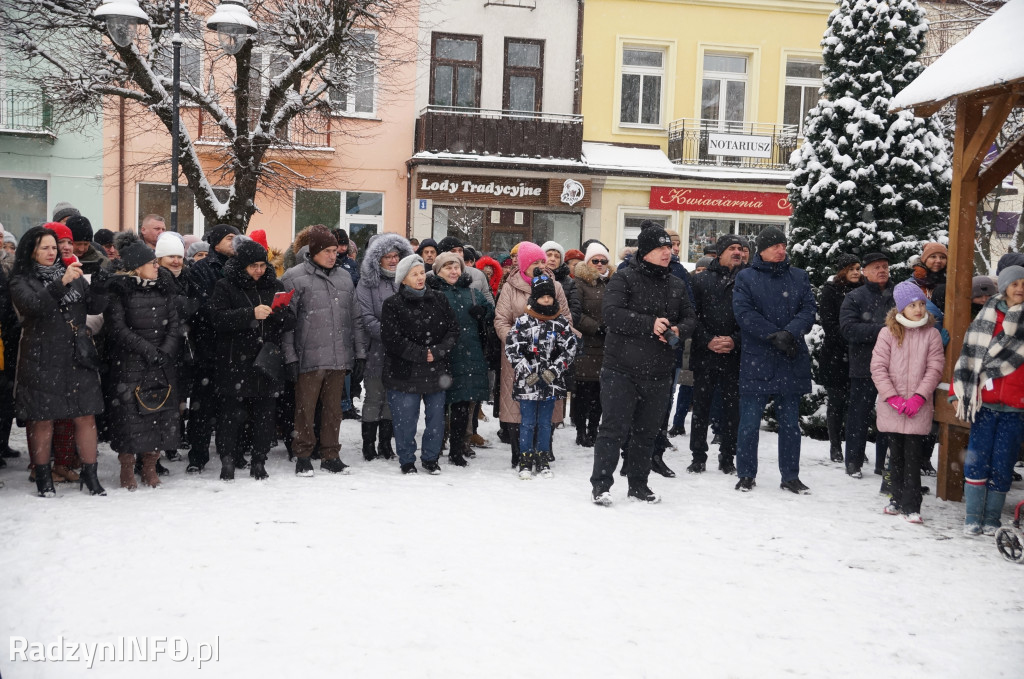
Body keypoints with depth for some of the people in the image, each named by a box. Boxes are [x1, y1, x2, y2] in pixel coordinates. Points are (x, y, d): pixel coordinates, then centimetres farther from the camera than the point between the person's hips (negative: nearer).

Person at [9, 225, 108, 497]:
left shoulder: (72, 275, 13)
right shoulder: (22, 281, 0)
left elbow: (95, 306, 7)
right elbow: (35, 306, -19)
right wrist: (61, 283, -28)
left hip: (77, 357, 3)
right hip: (41, 359, -3)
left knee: (86, 416, 2)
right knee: (42, 420, 3)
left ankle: (89, 474, 10)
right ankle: (43, 477, 16)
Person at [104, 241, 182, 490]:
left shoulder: (165, 287, 9)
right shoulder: (119, 290, -6)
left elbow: (175, 322, 7)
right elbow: (117, 327, -10)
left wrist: (166, 350, -8)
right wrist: (146, 349, -15)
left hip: (162, 362, 4)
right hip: (129, 362, -4)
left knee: (161, 410, 3)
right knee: (129, 412, -6)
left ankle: (150, 467, 16)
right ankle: (127, 468, 8)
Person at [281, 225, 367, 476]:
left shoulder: (344, 277, 15)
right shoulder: (295, 277, -2)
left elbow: (355, 318, 18)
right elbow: (286, 320, -5)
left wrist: (360, 352, 14)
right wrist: (290, 357, -10)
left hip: (340, 358, 5)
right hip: (309, 358, -5)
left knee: (333, 407, 10)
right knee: (306, 408, 2)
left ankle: (330, 455, 20)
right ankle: (303, 456, 14)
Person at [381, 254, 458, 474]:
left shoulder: (439, 300, 8)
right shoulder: (393, 304, -4)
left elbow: (453, 330, 5)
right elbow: (392, 338, -12)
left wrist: (437, 352, -11)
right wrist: (421, 354, -14)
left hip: (436, 371, 4)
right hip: (404, 372, -3)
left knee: (436, 416, 8)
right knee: (406, 419, 1)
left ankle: (431, 458, 23)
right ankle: (407, 460, 16)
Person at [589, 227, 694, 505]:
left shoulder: (677, 285, 13)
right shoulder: (624, 278, -6)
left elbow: (689, 318, 15)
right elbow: (611, 312, -18)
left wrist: (678, 331, -8)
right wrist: (650, 324, -24)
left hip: (659, 374, 6)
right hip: (621, 370, -5)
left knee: (647, 432, 13)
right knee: (614, 428, -4)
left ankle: (638, 484, 25)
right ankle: (600, 485, 4)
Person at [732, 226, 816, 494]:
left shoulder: (799, 277, 11)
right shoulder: (746, 277, 4)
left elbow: (808, 310, -1)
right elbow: (744, 313, -8)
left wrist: (789, 333, -19)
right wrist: (774, 336, -17)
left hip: (792, 362, 3)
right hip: (755, 362, -2)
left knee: (790, 423, 9)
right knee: (749, 423, 1)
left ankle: (790, 476, 18)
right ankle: (746, 475, 13)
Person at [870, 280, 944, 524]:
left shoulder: (932, 334, 2)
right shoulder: (888, 333, 0)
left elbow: (935, 369, -1)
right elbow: (878, 368, -3)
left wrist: (919, 397, -12)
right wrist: (892, 398, -11)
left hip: (918, 410, -1)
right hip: (892, 409, 1)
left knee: (913, 457, -3)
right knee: (896, 455, 10)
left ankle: (911, 506, 0)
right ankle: (898, 498, 23)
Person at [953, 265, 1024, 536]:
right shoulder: (985, 318, 8)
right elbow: (968, 355, 7)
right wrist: (960, 392, 2)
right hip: (984, 402, 0)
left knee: (1002, 463, 3)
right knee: (977, 459, -2)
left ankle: (992, 520, 12)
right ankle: (972, 518, 6)